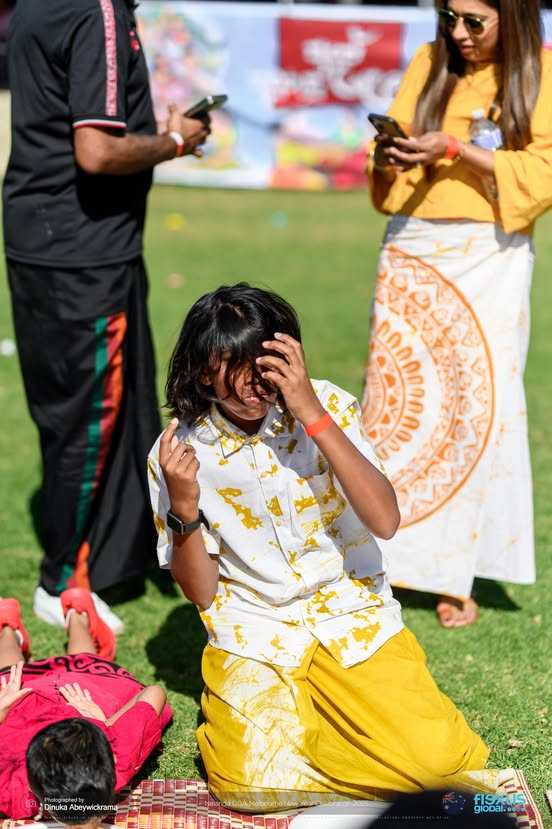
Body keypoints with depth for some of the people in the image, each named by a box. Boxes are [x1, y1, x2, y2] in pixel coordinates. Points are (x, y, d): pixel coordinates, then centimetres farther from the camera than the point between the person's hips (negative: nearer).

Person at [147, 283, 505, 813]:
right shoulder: (180, 451, -6)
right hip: (254, 635, -1)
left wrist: (313, 413, -24)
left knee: (435, 758, -19)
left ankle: (304, 713, 8)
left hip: (353, 617, 1)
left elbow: (385, 521, -19)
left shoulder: (326, 404, -6)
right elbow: (200, 592, -2)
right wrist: (183, 506, -21)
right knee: (250, 783, -26)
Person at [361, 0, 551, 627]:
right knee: (396, 396, 0)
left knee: (475, 408, -4)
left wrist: (454, 148, -17)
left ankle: (456, 575, 2)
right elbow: (390, 162, 9)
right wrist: (387, 158, -15)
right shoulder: (429, 64, 11)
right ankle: (379, 558, 6)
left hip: (488, 259, -3)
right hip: (411, 252, 3)